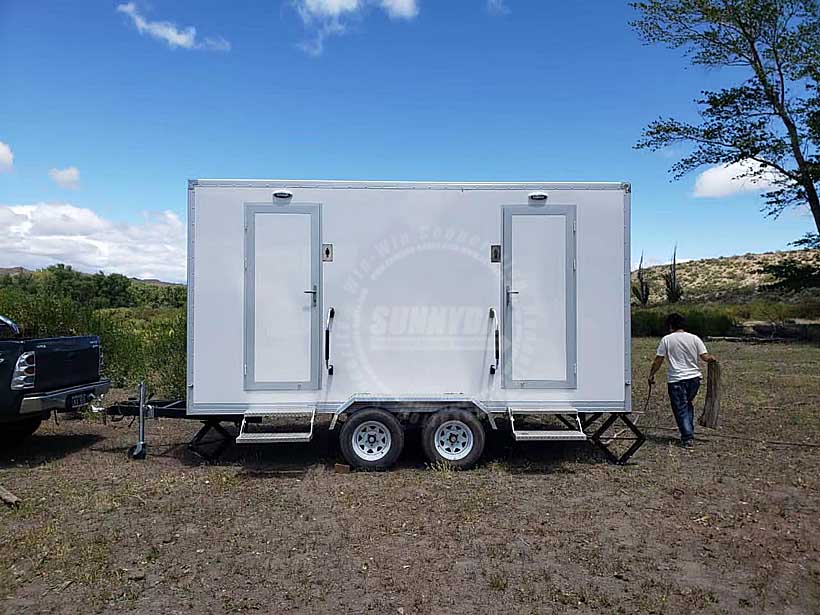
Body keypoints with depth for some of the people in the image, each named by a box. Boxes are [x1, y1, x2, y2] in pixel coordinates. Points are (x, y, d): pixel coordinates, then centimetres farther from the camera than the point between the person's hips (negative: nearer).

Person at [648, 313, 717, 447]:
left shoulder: (667, 339, -5)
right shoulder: (694, 338, 2)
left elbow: (658, 361, -5)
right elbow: (705, 357, -1)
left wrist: (651, 375, 6)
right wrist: (713, 358, 21)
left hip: (676, 380, -4)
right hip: (694, 377, 4)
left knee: (681, 410, 3)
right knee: (688, 405, 23)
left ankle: (688, 438, -2)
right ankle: (689, 433, 25)